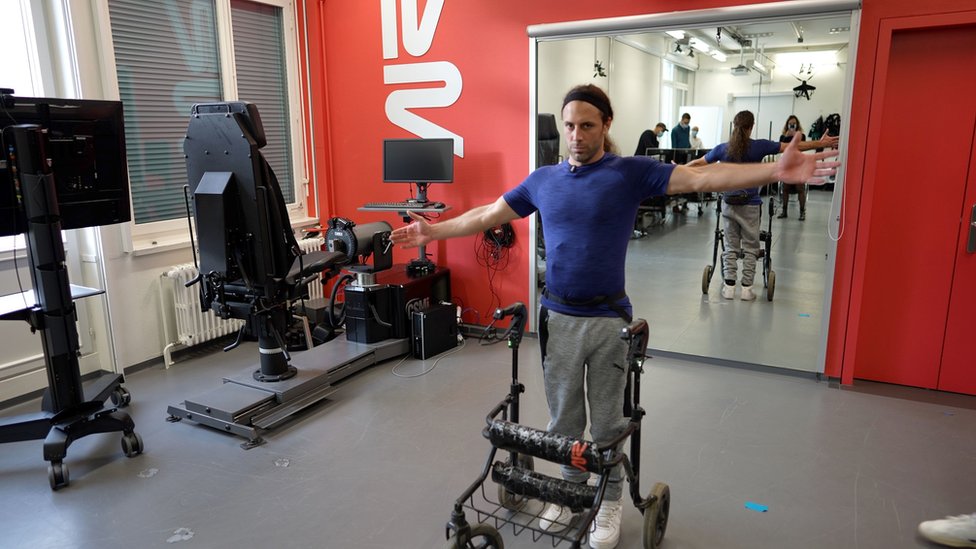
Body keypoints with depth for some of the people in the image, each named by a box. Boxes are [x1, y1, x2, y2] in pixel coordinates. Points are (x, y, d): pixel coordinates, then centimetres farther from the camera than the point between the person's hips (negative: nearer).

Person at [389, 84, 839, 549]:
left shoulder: (632, 173, -5)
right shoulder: (543, 179, 5)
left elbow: (701, 178, -16)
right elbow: (487, 215, 11)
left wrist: (775, 172, -28)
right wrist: (435, 231, 10)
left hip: (608, 318, -3)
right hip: (558, 317, 3)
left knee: (606, 420, 12)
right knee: (563, 417, 16)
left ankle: (609, 500, 32)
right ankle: (570, 489, 36)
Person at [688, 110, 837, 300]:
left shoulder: (722, 148, -1)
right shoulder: (759, 146, -7)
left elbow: (698, 163, 10)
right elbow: (793, 147, -2)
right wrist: (821, 143, 8)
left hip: (729, 204, 2)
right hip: (750, 206, -2)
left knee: (731, 247, 10)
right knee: (750, 248, 7)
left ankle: (729, 287, 9)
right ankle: (746, 289, 8)